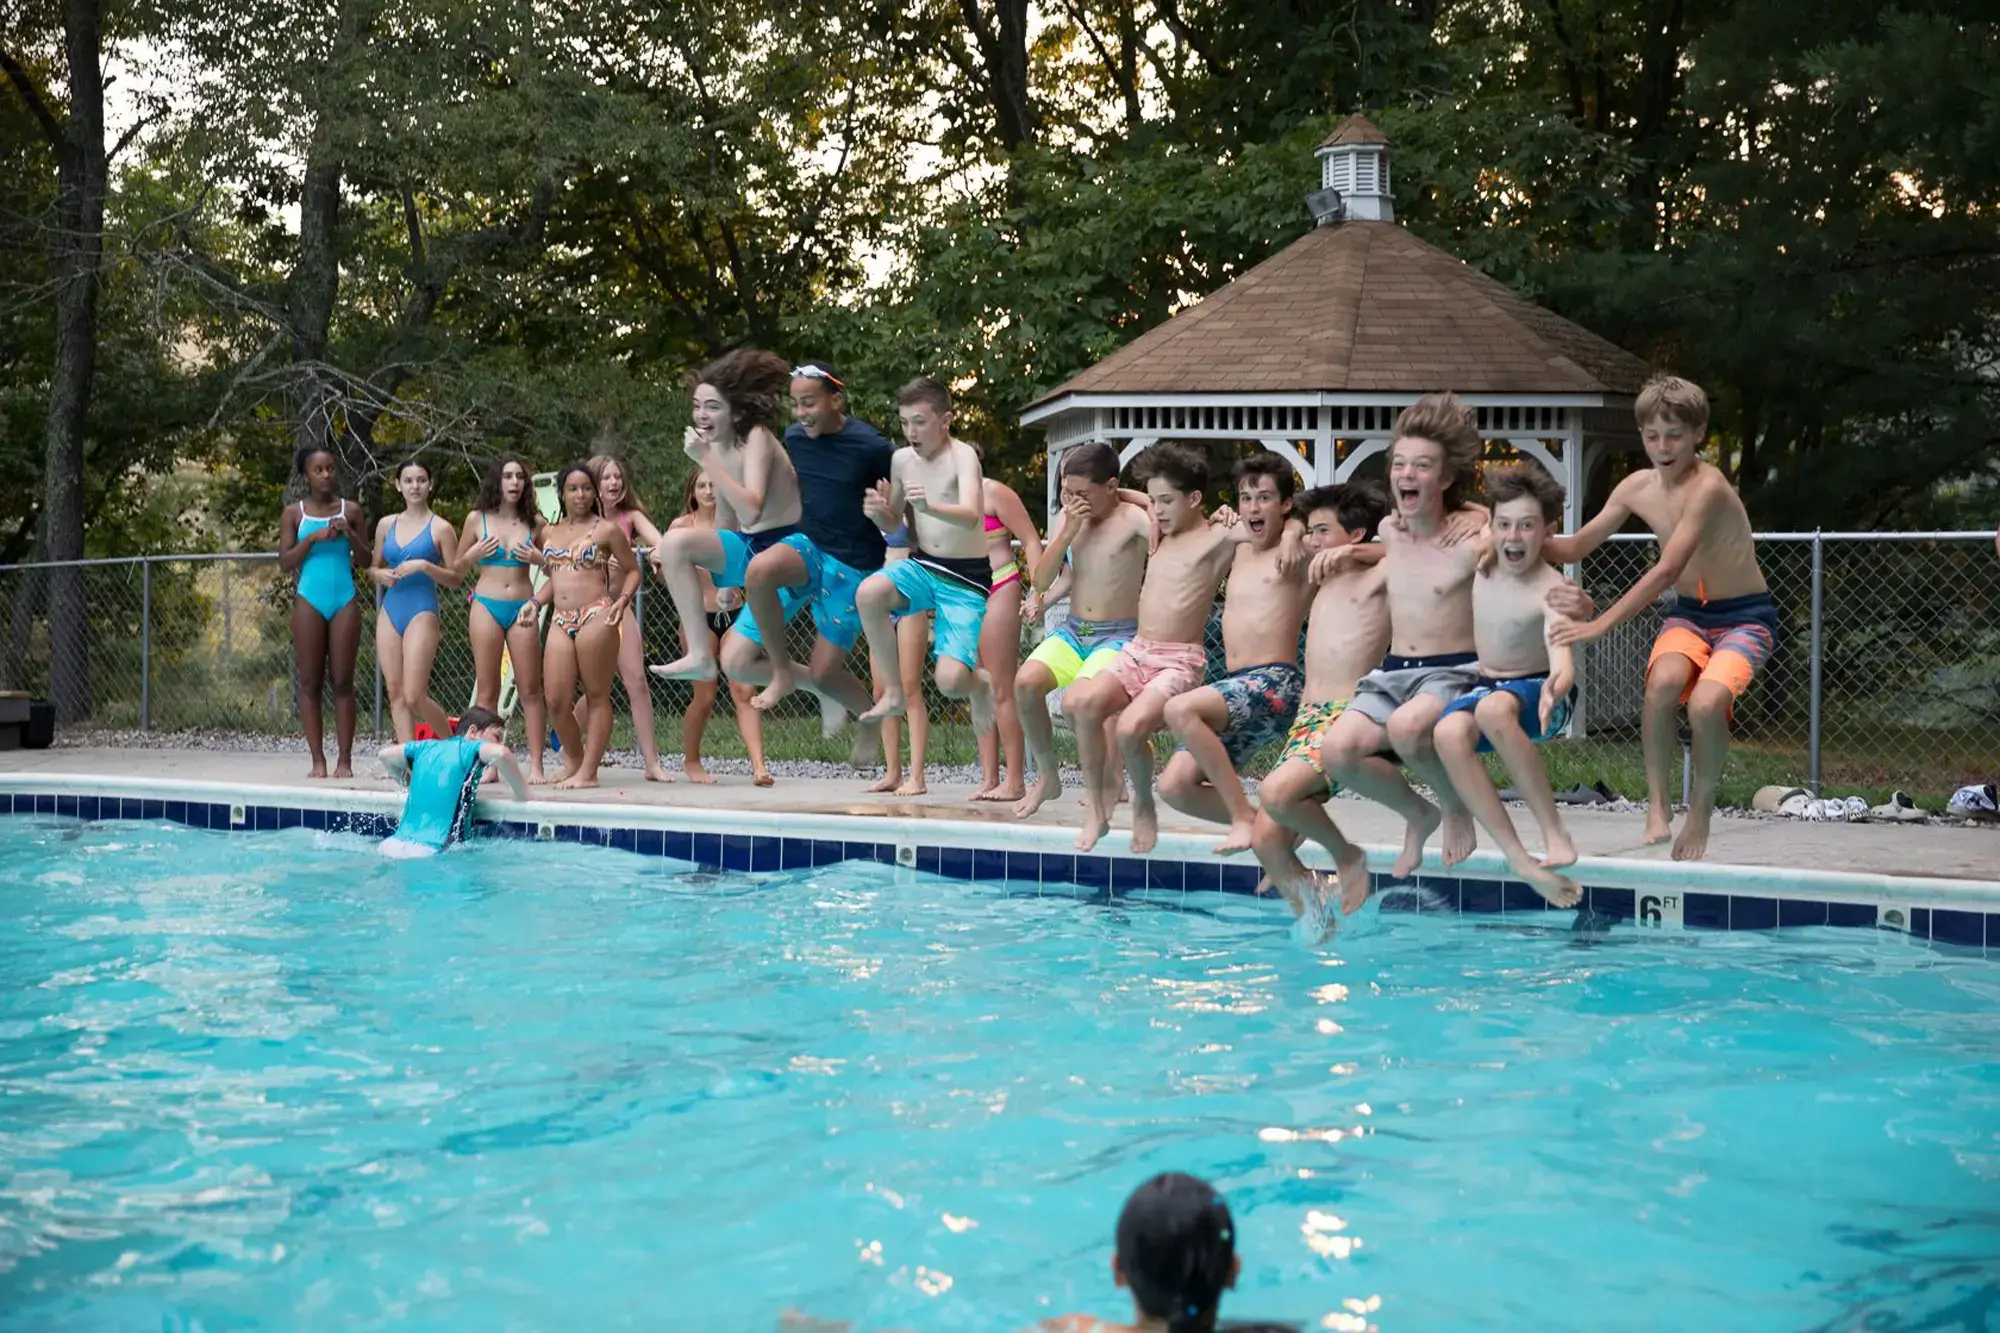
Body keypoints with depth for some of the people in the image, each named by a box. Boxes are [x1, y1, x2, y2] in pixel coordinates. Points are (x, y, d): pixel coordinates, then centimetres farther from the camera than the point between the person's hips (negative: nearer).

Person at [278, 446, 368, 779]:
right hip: (309, 601, 0)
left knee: (343, 682, -1)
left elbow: (365, 561, 8)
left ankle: (345, 761, -1)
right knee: (310, 683, -1)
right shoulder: (294, 513, 6)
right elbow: (285, 562, 1)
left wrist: (349, 535, -9)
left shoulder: (350, 511, 8)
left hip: (344, 601, 0)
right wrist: (313, 537, -12)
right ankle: (318, 760, 2)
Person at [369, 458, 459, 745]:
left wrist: (424, 566, -17)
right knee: (395, 692, 2)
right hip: (390, 611, 5)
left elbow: (455, 578, -2)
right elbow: (373, 567, 21)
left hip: (421, 612, -5)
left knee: (414, 696, -11)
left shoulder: (440, 528, -2)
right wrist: (380, 575, -2)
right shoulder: (386, 525, 11)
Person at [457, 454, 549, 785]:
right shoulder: (477, 519, 5)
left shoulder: (533, 522, 6)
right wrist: (474, 554, -7)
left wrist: (538, 557, -6)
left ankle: (536, 766, -1)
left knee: (530, 690, -2)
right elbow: (457, 569, 13)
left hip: (523, 608, 0)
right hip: (487, 606, 0)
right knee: (486, 691, 1)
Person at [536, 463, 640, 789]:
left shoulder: (607, 529, 3)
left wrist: (623, 599, -11)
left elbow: (632, 570, 5)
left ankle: (588, 771, 1)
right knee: (556, 700, -2)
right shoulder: (549, 532, 17)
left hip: (596, 618, -5)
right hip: (560, 621, 5)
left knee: (597, 696, -2)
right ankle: (573, 760, 19)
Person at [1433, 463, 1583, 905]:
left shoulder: (1551, 590, -19)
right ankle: (1520, 860, -33)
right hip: (1484, 685, 5)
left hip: (1535, 690, -5)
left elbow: (1563, 661, -35)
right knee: (1449, 732, -31)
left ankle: (1555, 831, -29)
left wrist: (1555, 688, -58)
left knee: (1494, 708, -41)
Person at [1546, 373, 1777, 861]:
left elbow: (1667, 570, -31)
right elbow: (1574, 548, 8)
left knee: (1706, 702, -32)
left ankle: (1701, 808, -5)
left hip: (1745, 617, -5)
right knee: (1664, 680, -31)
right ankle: (1657, 804, -16)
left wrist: (1601, 625, -35)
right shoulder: (1637, 487, -1)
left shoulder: (1708, 487, -23)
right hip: (1688, 614, 5)